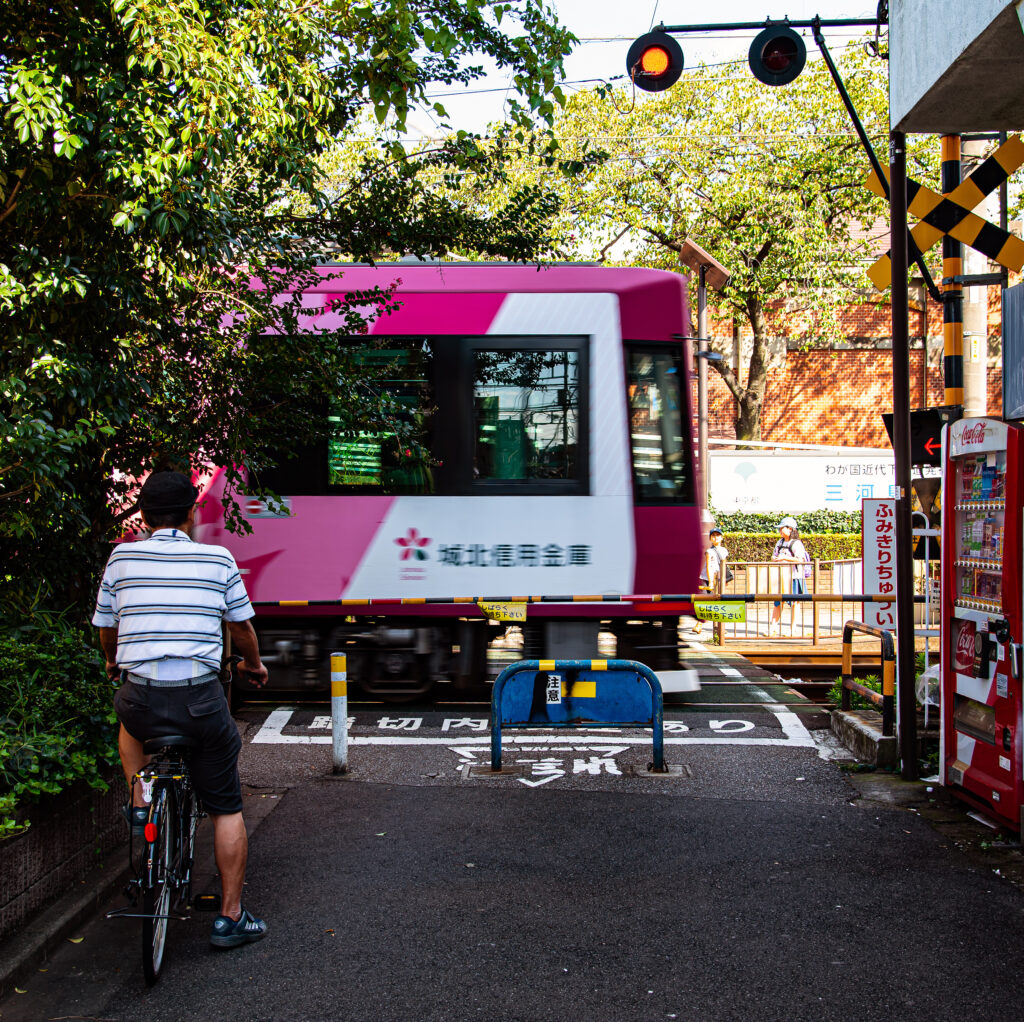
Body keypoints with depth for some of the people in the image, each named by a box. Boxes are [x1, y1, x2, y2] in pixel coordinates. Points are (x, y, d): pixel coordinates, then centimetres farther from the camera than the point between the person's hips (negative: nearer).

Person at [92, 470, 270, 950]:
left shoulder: (122, 557, 4)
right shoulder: (218, 560, 1)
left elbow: (106, 631, 16)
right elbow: (242, 629, 12)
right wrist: (254, 665, 33)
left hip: (142, 699, 1)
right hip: (202, 701, -1)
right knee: (227, 809, 14)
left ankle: (139, 801, 23)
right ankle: (230, 918, 17)